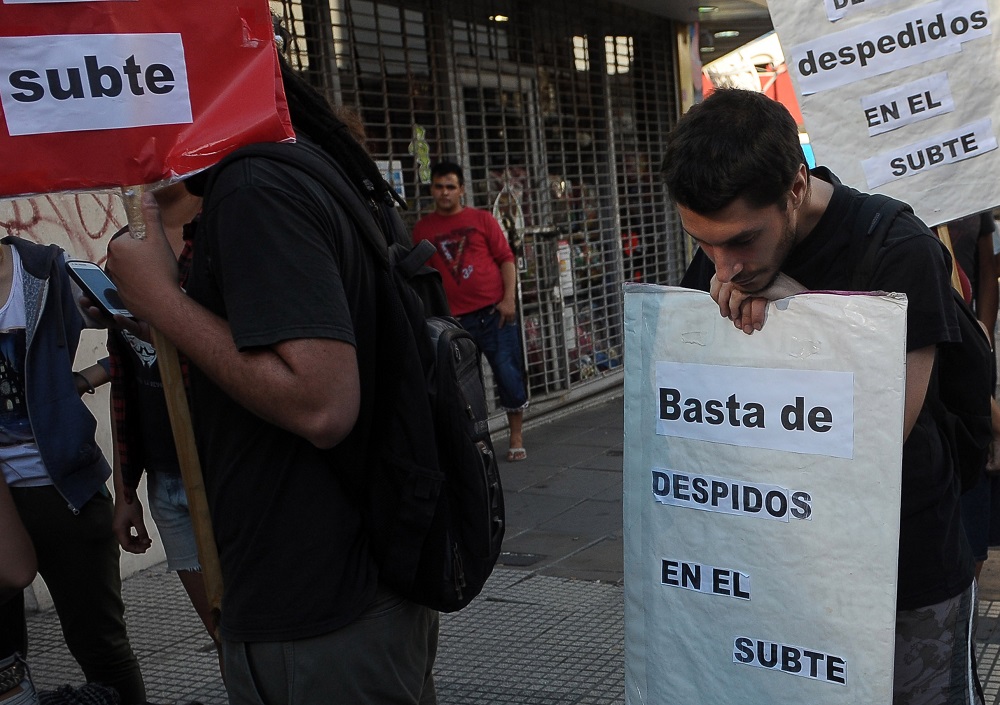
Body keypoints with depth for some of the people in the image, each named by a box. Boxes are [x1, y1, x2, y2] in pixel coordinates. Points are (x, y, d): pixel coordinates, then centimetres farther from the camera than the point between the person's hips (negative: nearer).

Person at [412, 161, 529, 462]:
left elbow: (506, 258, 3)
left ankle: (516, 439, 15)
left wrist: (509, 298, -7)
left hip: (494, 311, -1)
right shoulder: (423, 228, 8)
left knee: (508, 374, 0)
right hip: (455, 318, 1)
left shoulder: (481, 219, 5)